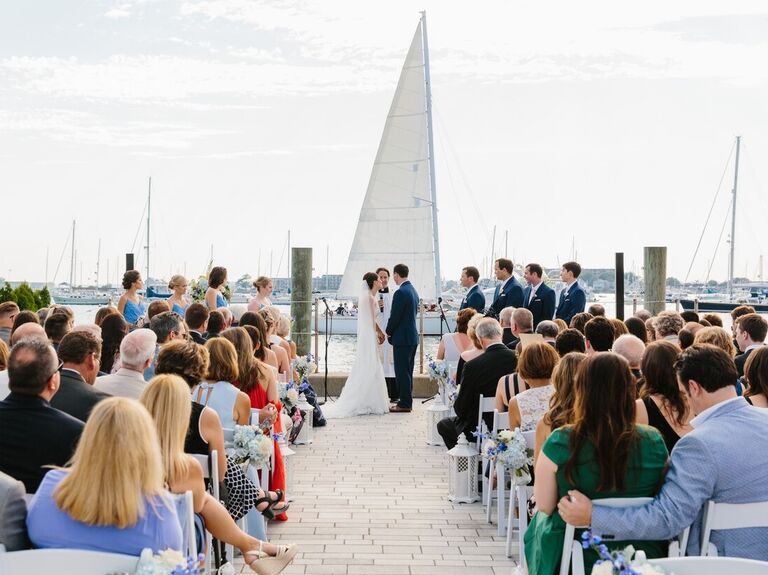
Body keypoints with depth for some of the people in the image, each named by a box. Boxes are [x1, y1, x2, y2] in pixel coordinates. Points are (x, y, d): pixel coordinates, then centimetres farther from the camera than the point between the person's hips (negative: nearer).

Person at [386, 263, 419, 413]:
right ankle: (407, 402, 20)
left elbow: (395, 316, -18)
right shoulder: (413, 291, 12)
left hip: (402, 339, -10)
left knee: (402, 372, -4)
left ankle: (404, 404, -1)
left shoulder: (400, 293, -18)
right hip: (412, 337, 10)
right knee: (407, 371, 14)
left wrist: (388, 332, -1)